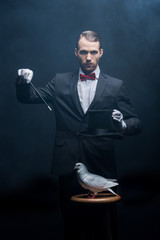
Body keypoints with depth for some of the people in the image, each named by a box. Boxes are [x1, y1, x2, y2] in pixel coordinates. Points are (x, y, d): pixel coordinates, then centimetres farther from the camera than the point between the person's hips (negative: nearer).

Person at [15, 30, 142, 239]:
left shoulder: (115, 86, 6)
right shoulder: (60, 82, 11)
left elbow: (136, 123, 4)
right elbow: (29, 98, 9)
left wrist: (122, 125, -19)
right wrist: (24, 82, -12)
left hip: (101, 167, -1)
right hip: (69, 165, 1)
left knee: (101, 222, 3)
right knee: (72, 221, 7)